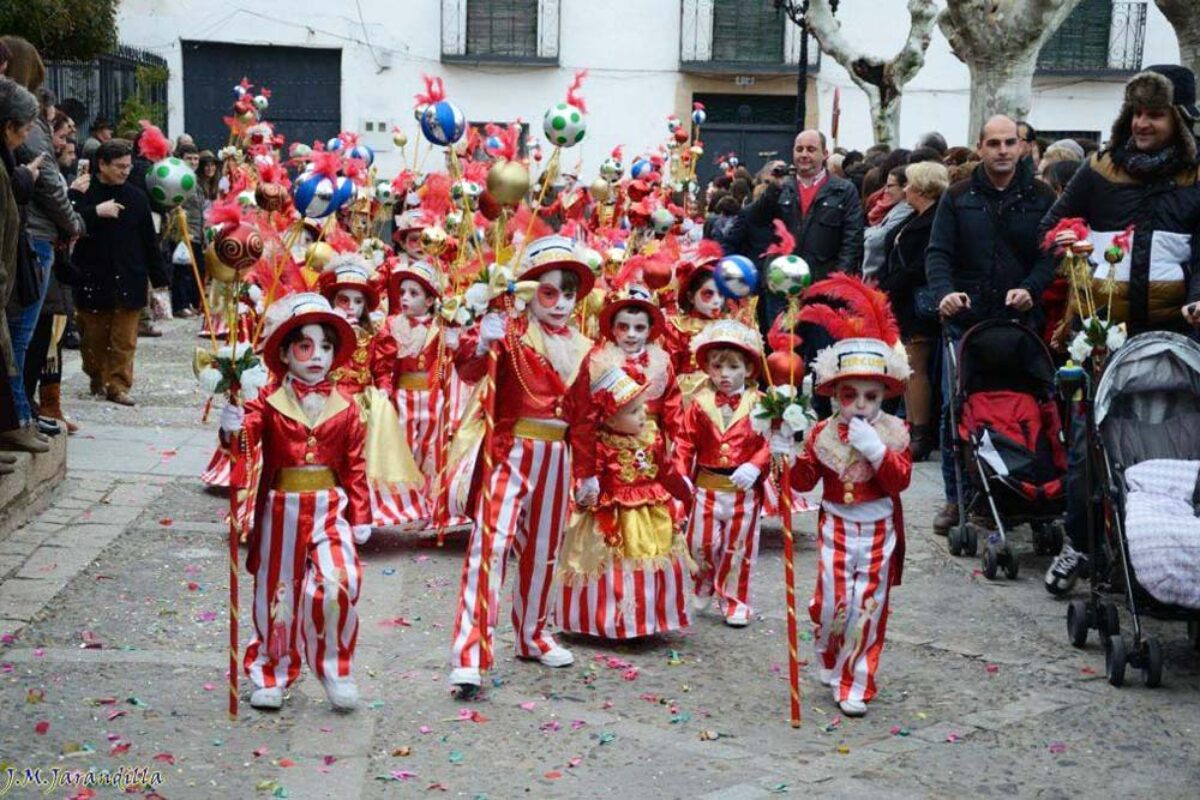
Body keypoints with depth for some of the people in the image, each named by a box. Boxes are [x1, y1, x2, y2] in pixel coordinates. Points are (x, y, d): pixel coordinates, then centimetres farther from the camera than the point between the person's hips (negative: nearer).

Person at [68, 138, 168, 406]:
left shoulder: (137, 197, 5)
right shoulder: (83, 194, -2)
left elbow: (149, 240, 9)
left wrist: (159, 277, 8)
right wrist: (96, 212, -23)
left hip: (129, 279, 1)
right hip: (92, 278, -1)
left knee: (124, 340, -1)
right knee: (94, 338, 9)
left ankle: (118, 385, 6)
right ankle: (98, 379, 28)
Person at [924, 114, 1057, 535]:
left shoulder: (1041, 197, 7)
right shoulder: (958, 197, 8)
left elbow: (1052, 253, 2)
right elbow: (938, 253, 2)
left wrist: (1030, 288, -16)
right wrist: (945, 292, -16)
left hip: (1019, 322, -1)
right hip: (965, 320, 1)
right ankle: (955, 498, 11)